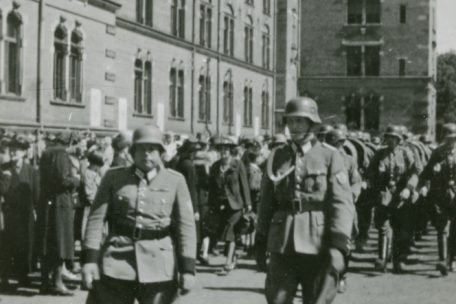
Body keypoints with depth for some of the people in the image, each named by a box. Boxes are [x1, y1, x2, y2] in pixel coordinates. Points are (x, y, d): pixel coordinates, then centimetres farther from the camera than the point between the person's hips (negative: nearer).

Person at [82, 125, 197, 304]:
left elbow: (186, 226, 3)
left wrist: (187, 269, -3)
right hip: (117, 259, 0)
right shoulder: (114, 178, 7)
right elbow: (97, 218, 3)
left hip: (159, 265, 0)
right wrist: (90, 259, -7)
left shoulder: (175, 181, 6)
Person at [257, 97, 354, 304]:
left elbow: (342, 203, -9)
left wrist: (338, 245, -17)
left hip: (318, 247, -3)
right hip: (282, 246, 3)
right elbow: (266, 201, 12)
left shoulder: (330, 157, -2)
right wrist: (261, 239, 9)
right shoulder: (277, 157, 10)